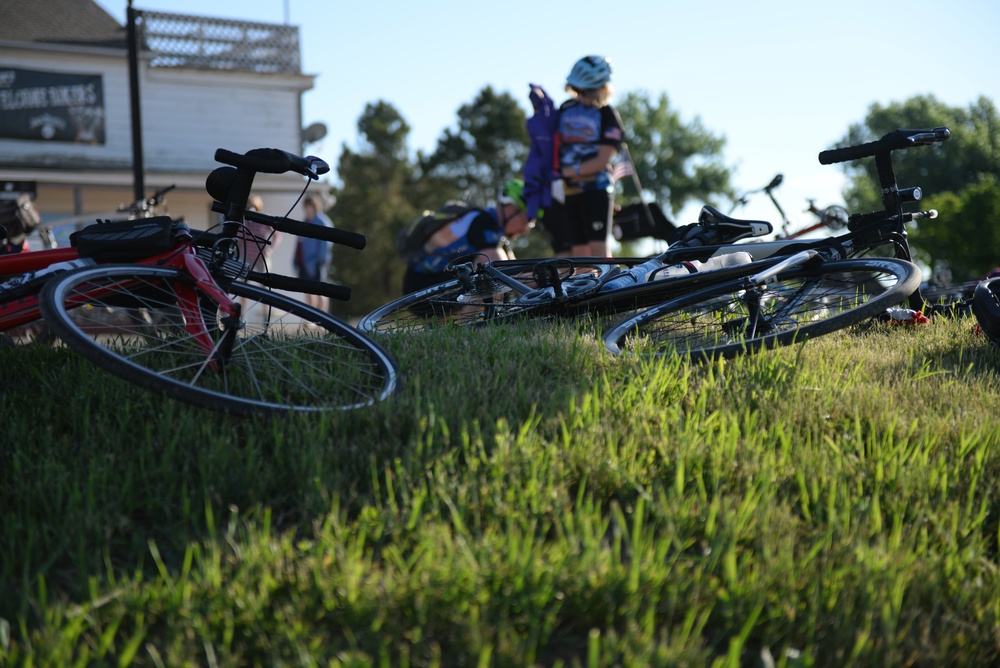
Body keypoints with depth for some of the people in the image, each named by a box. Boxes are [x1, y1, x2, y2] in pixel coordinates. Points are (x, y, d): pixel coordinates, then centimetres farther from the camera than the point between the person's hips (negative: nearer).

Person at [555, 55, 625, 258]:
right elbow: (556, 145, 19)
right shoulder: (566, 109, 10)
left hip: (597, 188, -5)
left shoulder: (607, 115, -6)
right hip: (571, 190, 5)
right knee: (579, 251, 6)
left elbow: (602, 160, -12)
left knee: (598, 245, -11)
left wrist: (569, 171, -14)